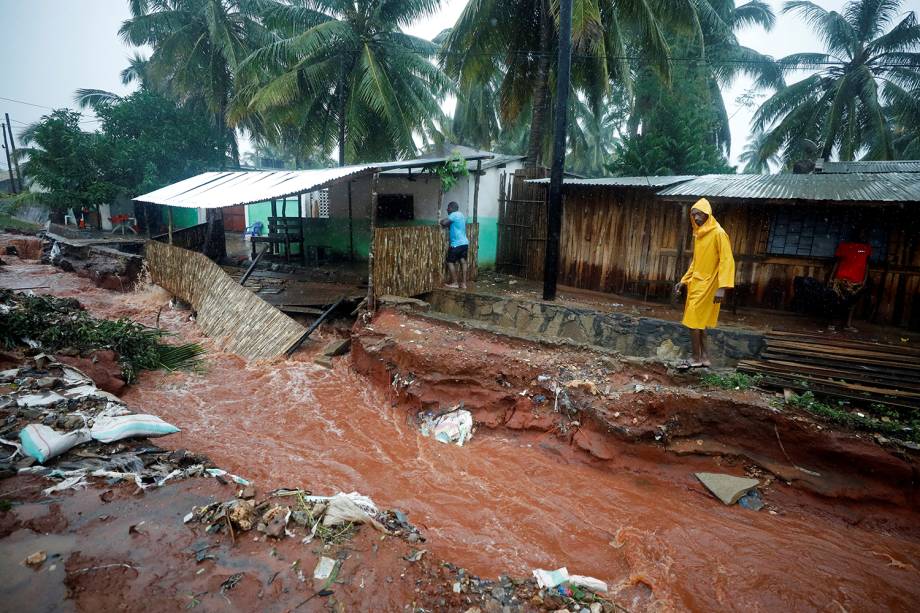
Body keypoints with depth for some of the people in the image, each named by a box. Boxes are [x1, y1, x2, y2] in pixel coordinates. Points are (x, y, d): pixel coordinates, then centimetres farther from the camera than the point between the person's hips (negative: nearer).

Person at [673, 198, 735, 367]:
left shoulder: (718, 233, -13)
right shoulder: (698, 234, 12)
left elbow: (727, 261, -18)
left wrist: (722, 287, -25)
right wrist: (683, 281, 17)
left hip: (706, 285, -8)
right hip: (695, 284, 8)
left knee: (693, 321, -6)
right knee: (699, 322, 11)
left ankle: (697, 359, 4)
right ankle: (704, 357, 19)